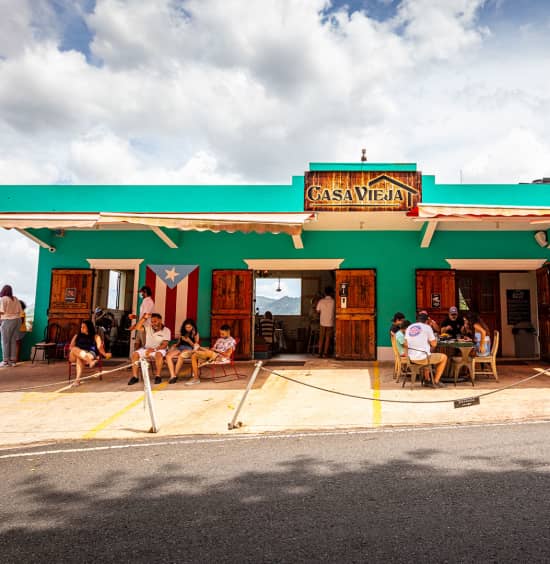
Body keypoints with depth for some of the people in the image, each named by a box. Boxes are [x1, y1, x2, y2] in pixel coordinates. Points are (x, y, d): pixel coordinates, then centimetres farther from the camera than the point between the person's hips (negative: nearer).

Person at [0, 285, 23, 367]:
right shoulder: (16, 299, 12)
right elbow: (20, 311, 11)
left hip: (8, 321, -6)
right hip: (17, 320, 6)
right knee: (13, 341, 8)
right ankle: (12, 360, 9)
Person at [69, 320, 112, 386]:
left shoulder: (96, 337, 16)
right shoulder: (77, 336, 26)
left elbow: (99, 347, 4)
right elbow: (71, 347, 16)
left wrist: (105, 354, -19)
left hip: (90, 354, -2)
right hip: (74, 357, 2)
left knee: (79, 358, -39)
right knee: (75, 349, -35)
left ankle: (77, 379, -52)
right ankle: (91, 362, -50)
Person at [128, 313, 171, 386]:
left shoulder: (166, 330, -6)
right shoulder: (148, 328, 7)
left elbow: (164, 345, -14)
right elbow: (138, 328, -7)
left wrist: (154, 349, -28)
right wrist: (144, 318, -12)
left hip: (159, 349, -4)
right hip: (147, 349, 5)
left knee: (159, 354, -39)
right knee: (134, 354, -19)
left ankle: (158, 376, -29)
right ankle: (134, 377, -16)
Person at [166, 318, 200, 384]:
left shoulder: (195, 334, 8)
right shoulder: (182, 333, 21)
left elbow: (195, 346, 5)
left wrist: (189, 341, -11)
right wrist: (175, 345, 3)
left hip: (189, 349, -5)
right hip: (180, 348, 5)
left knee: (181, 356, -40)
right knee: (168, 356, -27)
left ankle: (175, 375, -29)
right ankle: (172, 376, -35)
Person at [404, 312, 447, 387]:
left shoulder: (409, 327, 9)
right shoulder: (427, 327, -5)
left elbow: (406, 344, 11)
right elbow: (433, 344, -2)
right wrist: (435, 339, 19)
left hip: (411, 358, 7)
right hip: (422, 358, -6)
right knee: (444, 357, 16)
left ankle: (426, 380, 36)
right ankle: (436, 381, 16)